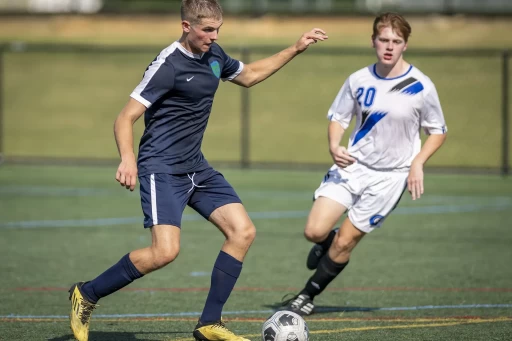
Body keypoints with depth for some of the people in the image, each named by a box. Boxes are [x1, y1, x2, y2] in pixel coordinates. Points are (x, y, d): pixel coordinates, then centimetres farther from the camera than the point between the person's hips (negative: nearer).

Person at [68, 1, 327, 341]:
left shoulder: (213, 55, 8)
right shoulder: (168, 65, -17)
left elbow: (249, 75, 29)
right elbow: (126, 117, -18)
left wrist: (295, 49, 23)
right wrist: (128, 159, -36)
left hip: (196, 168, 9)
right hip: (162, 169, -9)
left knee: (243, 231, -2)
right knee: (166, 251, -23)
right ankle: (87, 294, -3)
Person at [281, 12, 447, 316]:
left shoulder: (421, 87, -9)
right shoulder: (358, 81, -2)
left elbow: (438, 132, 2)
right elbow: (338, 117, 11)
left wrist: (417, 163, -14)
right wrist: (335, 147, -11)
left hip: (390, 175, -2)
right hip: (352, 165, 2)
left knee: (345, 242, -2)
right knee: (315, 231, -11)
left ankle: (308, 296, 18)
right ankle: (327, 243, 28)